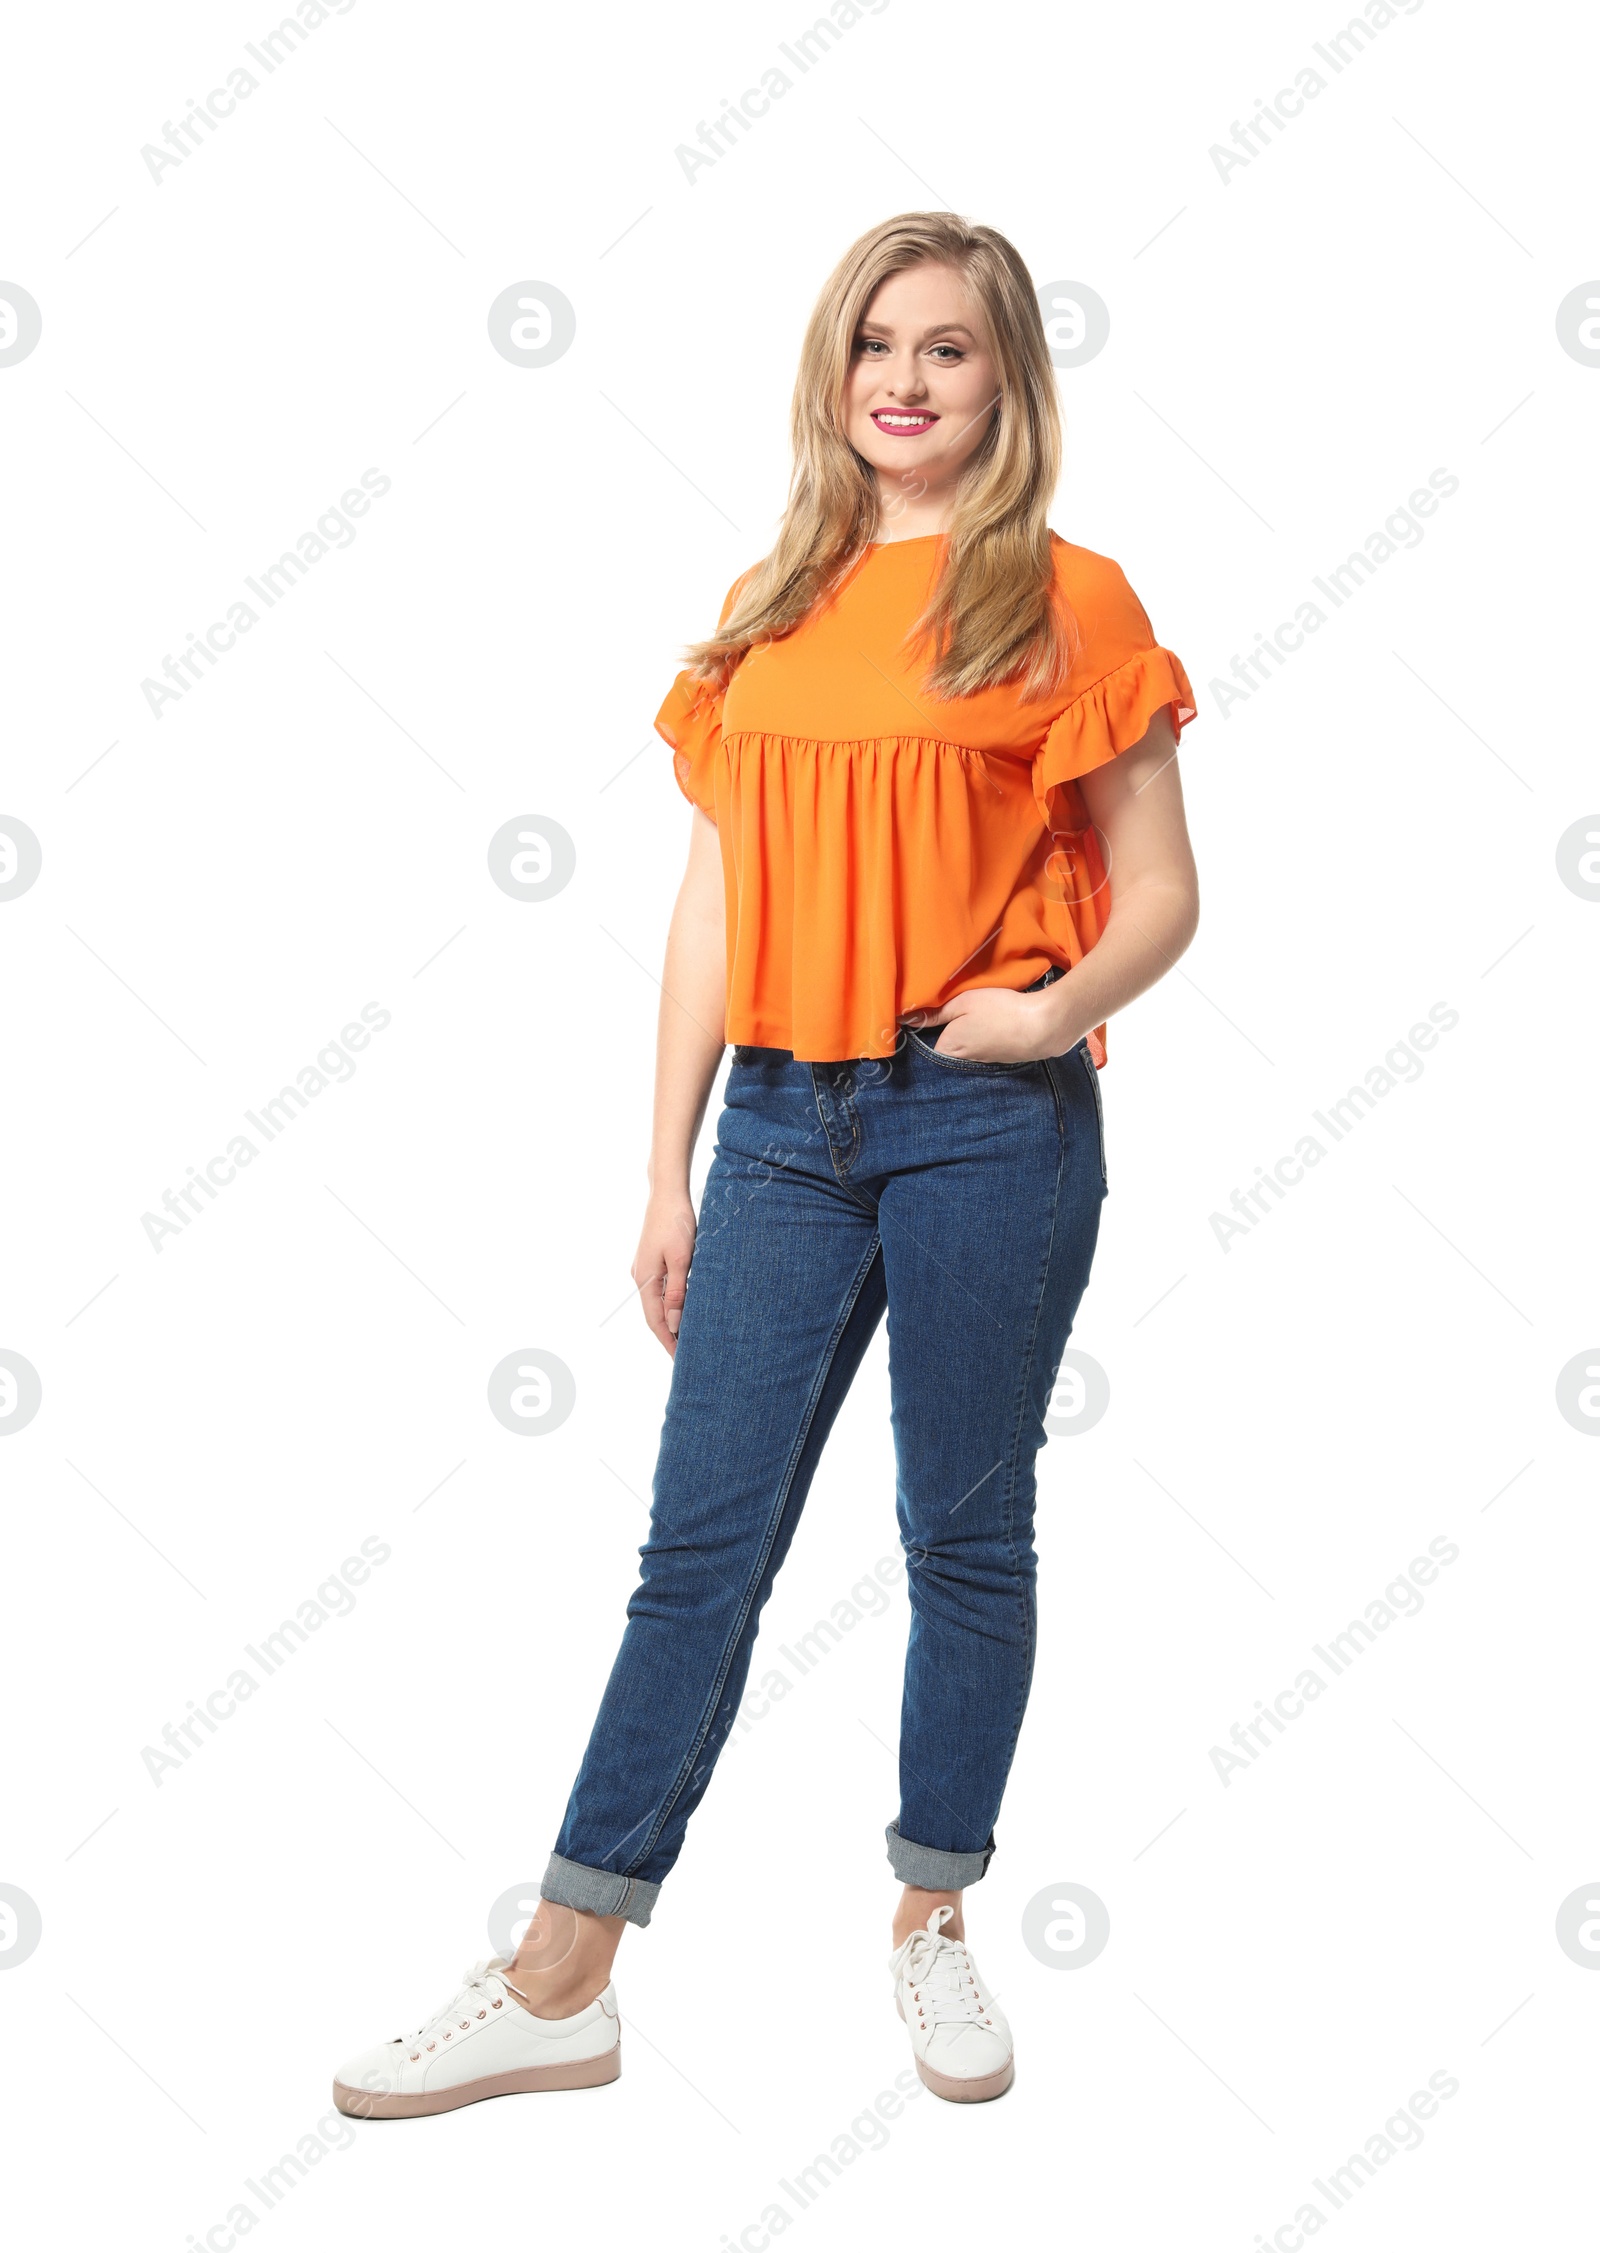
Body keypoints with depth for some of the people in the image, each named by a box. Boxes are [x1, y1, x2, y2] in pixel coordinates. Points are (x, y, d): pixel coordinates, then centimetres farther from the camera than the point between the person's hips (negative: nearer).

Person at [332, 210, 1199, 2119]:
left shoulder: (1066, 602, 0)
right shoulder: (765, 612, 12)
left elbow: (1160, 891, 1)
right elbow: (713, 904, 12)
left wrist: (1060, 1006, -20)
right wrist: (667, 1173, 9)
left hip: (988, 1123, -3)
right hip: (784, 1118, 4)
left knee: (966, 1534, 8)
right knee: (700, 1540, 4)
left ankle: (933, 1925, 28)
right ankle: (559, 1984, 11)